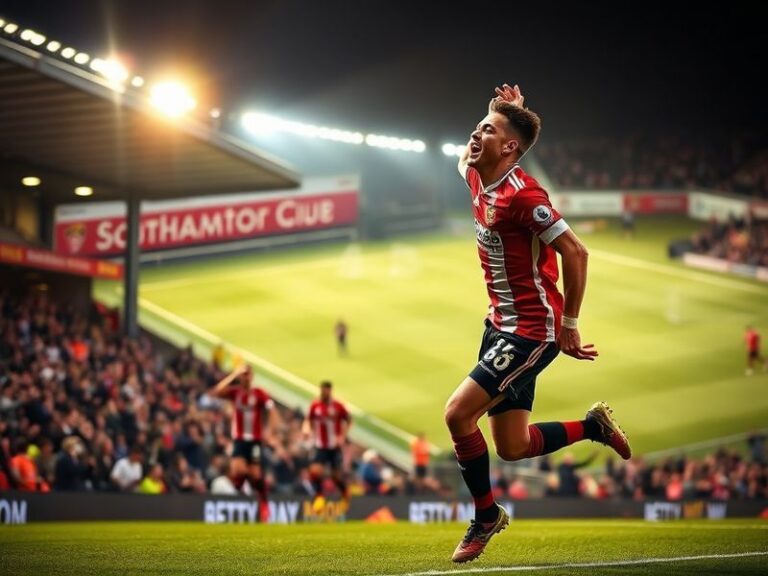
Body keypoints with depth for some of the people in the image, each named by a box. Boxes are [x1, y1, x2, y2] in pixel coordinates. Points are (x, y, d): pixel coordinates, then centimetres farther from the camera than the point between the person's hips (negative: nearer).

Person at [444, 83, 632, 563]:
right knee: (512, 448, 10)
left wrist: (569, 325, -16)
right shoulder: (476, 178, 5)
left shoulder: (522, 193, -21)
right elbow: (468, 156, 31)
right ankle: (593, 426, 31)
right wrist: (509, 110, 16)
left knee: (458, 413, -14)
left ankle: (486, 515, 5)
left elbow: (575, 252, -21)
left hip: (531, 330, -9)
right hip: (501, 324, 9)